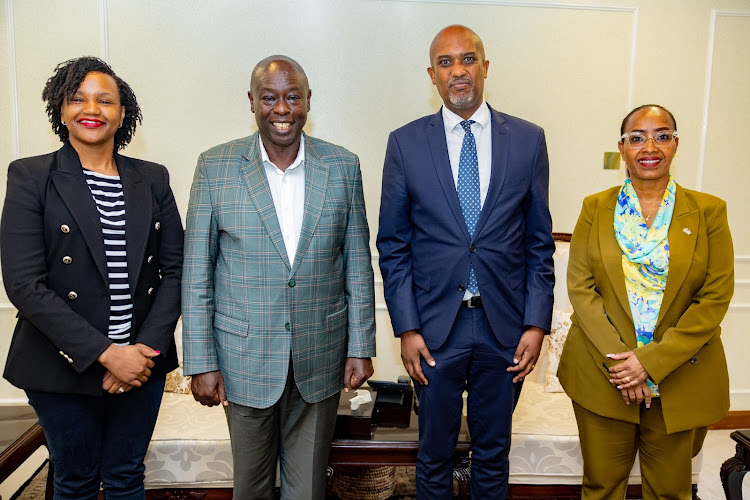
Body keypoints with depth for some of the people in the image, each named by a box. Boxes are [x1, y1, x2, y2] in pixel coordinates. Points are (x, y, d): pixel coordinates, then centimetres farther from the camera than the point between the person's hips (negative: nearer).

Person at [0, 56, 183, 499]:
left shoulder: (153, 179, 5)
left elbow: (174, 269, 2)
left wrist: (147, 347, -10)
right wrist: (105, 354, -17)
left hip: (142, 362, 3)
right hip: (64, 366, -2)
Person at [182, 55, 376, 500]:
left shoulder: (343, 166, -1)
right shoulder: (216, 167, -5)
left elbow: (358, 265, 2)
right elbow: (197, 274, -3)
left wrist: (361, 347, 0)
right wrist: (201, 362, -5)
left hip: (319, 358, 1)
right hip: (245, 357, 0)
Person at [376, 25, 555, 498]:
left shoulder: (528, 139, 1)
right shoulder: (405, 143, -1)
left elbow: (539, 242, 3)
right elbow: (393, 244, 0)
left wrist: (537, 323, -3)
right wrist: (406, 328, -6)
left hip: (505, 328, 1)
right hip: (435, 325, 0)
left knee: (494, 452, 18)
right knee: (434, 454, 16)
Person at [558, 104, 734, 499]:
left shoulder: (708, 211, -1)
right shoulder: (595, 208, 2)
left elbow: (716, 296, -6)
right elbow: (580, 288, -3)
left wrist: (652, 361, -14)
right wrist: (616, 359, -14)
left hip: (680, 377, 0)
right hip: (602, 376, 1)